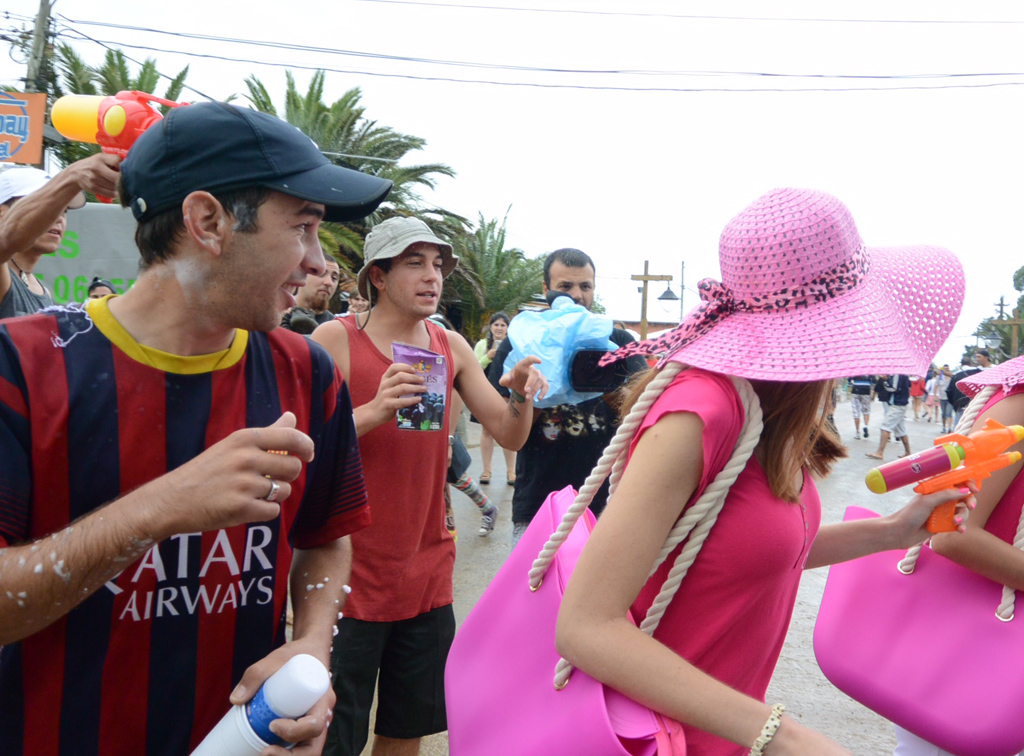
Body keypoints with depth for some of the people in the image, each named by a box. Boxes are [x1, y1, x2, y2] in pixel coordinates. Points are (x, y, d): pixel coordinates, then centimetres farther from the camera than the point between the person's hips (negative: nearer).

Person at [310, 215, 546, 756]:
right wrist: (375, 411, -30)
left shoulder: (451, 348, 5)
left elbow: (509, 436, 5)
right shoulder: (334, 340, -9)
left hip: (427, 572, 5)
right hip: (350, 575, -4)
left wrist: (521, 392, -15)